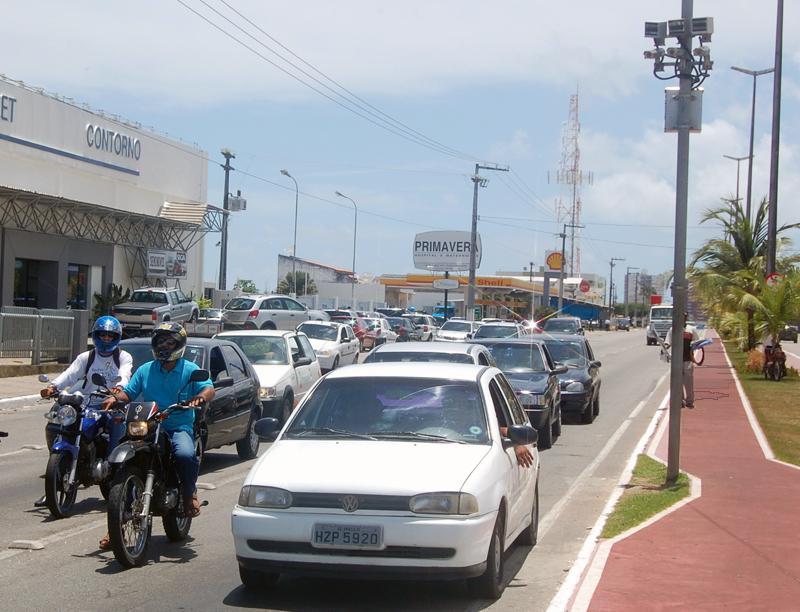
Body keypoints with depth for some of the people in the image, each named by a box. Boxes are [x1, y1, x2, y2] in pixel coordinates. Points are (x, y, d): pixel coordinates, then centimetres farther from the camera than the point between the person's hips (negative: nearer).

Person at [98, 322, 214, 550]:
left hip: (180, 427, -3)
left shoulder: (190, 369, 7)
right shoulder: (145, 370, 17)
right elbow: (130, 392, 11)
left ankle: (189, 492, -3)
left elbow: (209, 389, -5)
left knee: (185, 455, -36)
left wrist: (201, 397, -28)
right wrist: (117, 396, -12)